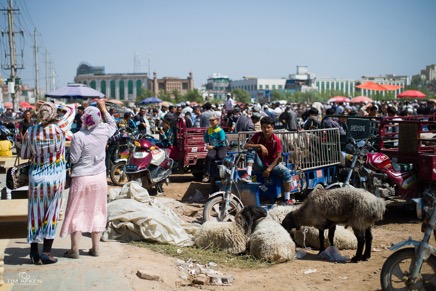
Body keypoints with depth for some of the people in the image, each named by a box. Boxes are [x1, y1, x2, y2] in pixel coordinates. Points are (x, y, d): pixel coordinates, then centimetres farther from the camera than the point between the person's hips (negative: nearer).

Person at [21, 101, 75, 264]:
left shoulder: (30, 132, -8)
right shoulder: (60, 128, -13)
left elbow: (24, 155, 5)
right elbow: (71, 110, 3)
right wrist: (54, 106, 5)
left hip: (36, 176, 2)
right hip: (55, 177, -2)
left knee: (35, 213, 12)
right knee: (51, 214, 6)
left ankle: (34, 251, 19)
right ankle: (46, 252, 7)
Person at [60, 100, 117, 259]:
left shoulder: (79, 136, -19)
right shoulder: (104, 131, -6)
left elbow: (73, 159, -13)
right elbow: (113, 125, 17)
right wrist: (104, 109, 23)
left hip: (81, 178, -4)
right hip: (99, 177, 4)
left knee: (76, 212, 5)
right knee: (96, 212, 14)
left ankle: (74, 249, 7)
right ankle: (95, 248, 18)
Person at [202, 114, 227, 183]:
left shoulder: (220, 131, -5)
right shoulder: (209, 129, 12)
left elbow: (222, 141, -14)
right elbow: (205, 137, 29)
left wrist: (213, 146, -17)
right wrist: (208, 144, 14)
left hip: (221, 147, -3)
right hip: (212, 148, 3)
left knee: (219, 156, -33)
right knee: (209, 156, -28)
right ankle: (207, 174, -26)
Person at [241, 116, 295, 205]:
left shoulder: (276, 140, -13)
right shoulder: (257, 136, -8)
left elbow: (278, 157, -14)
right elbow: (246, 146, -17)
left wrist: (269, 169, -22)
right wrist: (259, 146, -30)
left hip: (272, 164, -1)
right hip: (260, 164, 1)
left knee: (286, 172, -26)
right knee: (251, 151, -25)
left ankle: (287, 199, -19)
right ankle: (248, 175, -35)